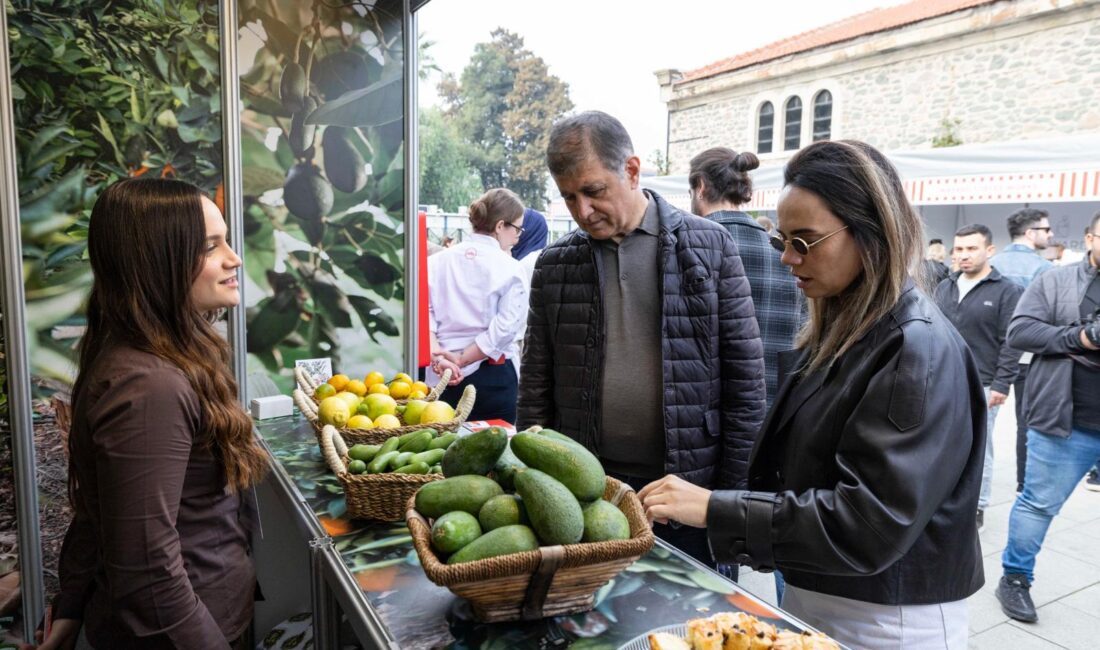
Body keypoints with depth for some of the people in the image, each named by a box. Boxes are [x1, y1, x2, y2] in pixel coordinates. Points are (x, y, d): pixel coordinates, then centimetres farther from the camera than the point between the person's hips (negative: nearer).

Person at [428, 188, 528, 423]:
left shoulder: (437, 261, 5)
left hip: (442, 377, 4)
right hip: (492, 377, -4)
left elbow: (424, 312, -6)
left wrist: (439, 357, -13)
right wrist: (460, 359, -11)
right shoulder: (510, 269, -6)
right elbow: (506, 327, -15)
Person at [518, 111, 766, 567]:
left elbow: (745, 379, -1)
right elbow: (536, 389, 7)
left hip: (689, 493, -1)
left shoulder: (711, 246, -2)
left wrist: (734, 492, -2)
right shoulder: (554, 265, 4)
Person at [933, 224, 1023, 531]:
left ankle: (977, 507, 19)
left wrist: (1001, 385, -13)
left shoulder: (1007, 291, -5)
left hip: (981, 386, -5)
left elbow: (1011, 342, -9)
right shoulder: (944, 288, 11)